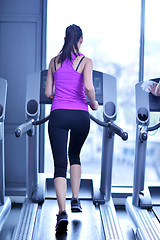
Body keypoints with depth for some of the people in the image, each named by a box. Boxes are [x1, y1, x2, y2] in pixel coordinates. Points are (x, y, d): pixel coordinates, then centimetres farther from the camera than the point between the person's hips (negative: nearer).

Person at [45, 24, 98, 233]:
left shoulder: (54, 61, 11)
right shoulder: (86, 61, 2)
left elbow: (48, 92, 11)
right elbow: (88, 87, -15)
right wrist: (94, 104, 3)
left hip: (58, 114, 1)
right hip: (80, 115, 0)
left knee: (60, 165, -1)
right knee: (75, 155, 25)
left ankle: (62, 212, -17)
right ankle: (75, 200, 24)